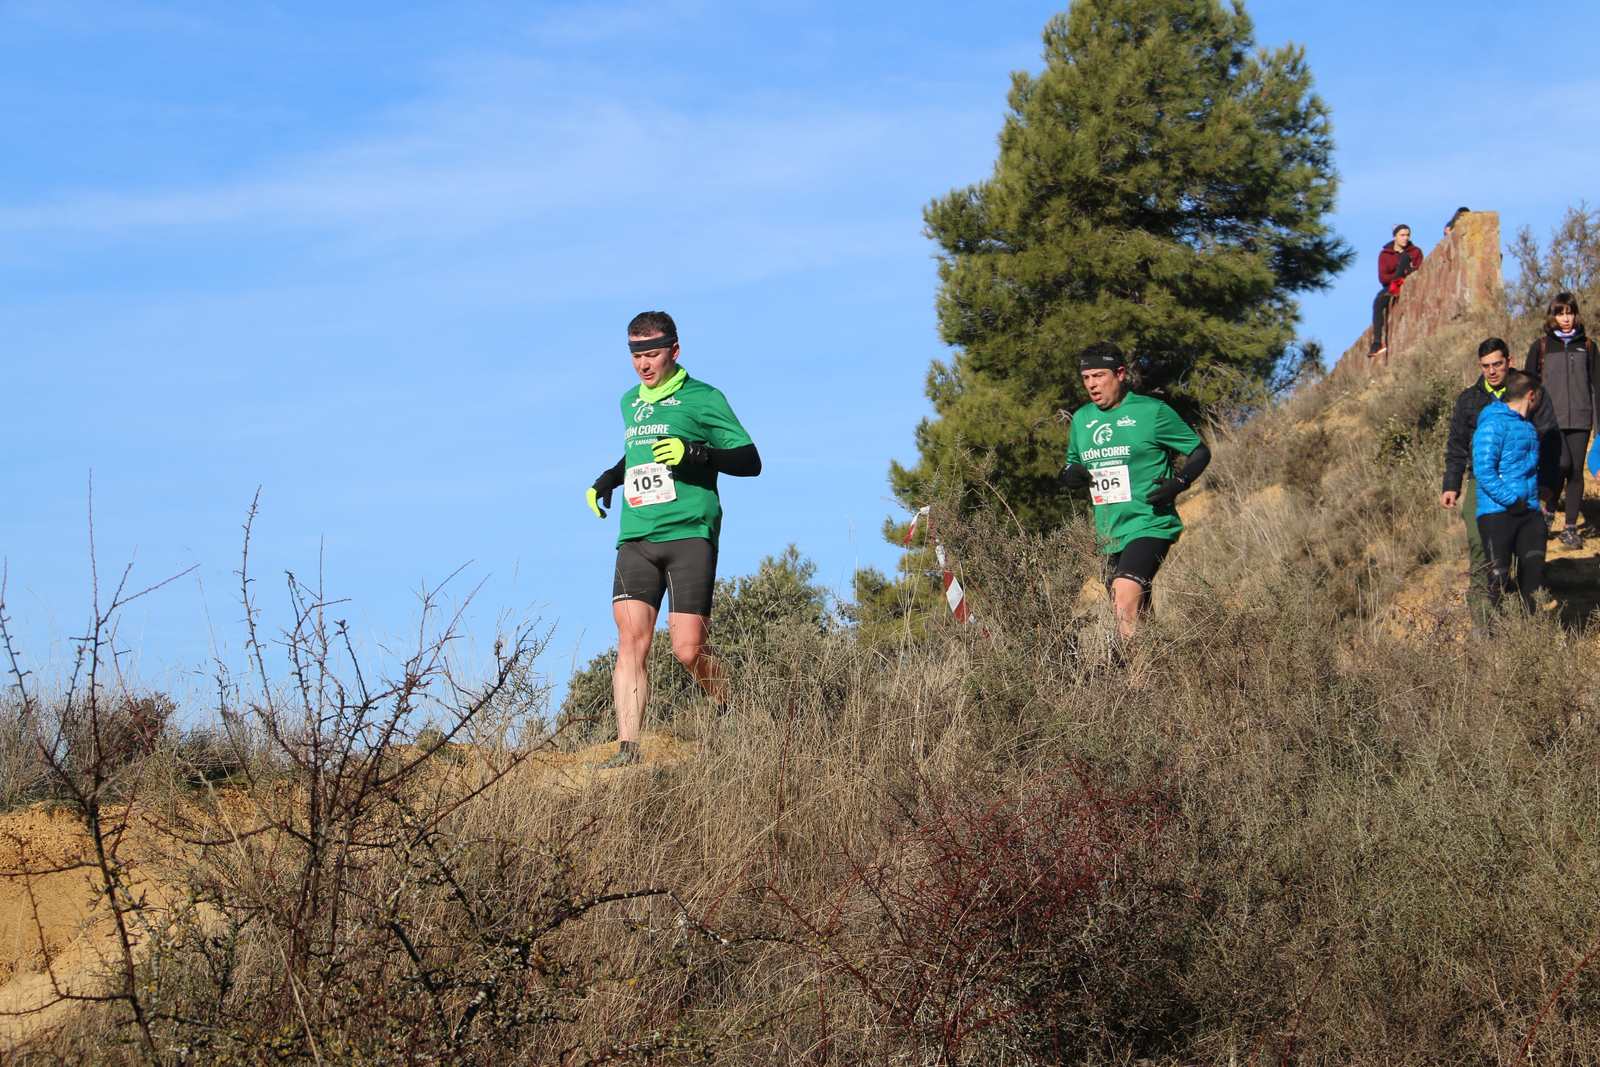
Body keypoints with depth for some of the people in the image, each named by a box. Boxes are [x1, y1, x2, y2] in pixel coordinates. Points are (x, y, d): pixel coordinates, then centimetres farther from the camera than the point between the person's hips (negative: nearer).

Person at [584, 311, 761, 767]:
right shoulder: (630, 401, 21)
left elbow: (750, 461, -2)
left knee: (688, 650, -11)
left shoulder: (701, 398, 1)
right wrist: (607, 480, 22)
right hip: (636, 539, 5)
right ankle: (627, 748, -13)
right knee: (631, 641, -10)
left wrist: (694, 453, -16)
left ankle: (730, 714, 17)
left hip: (689, 535, -5)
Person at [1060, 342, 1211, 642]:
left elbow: (1200, 452, 1)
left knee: (1126, 603, -26)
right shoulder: (1081, 419, 11)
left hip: (1148, 525, -7)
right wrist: (1070, 475, 0)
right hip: (1109, 535, 7)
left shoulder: (1152, 412, -5)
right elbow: (1074, 463, 25)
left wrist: (1178, 483, -16)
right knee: (1135, 617, 13)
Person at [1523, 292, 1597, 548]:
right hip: (1551, 418, -2)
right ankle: (1549, 512, 4)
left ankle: (1571, 527, 9)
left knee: (1576, 472, 1)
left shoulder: (1587, 346, 10)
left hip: (1580, 419, 2)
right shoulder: (1541, 347, 6)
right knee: (1562, 463, -19)